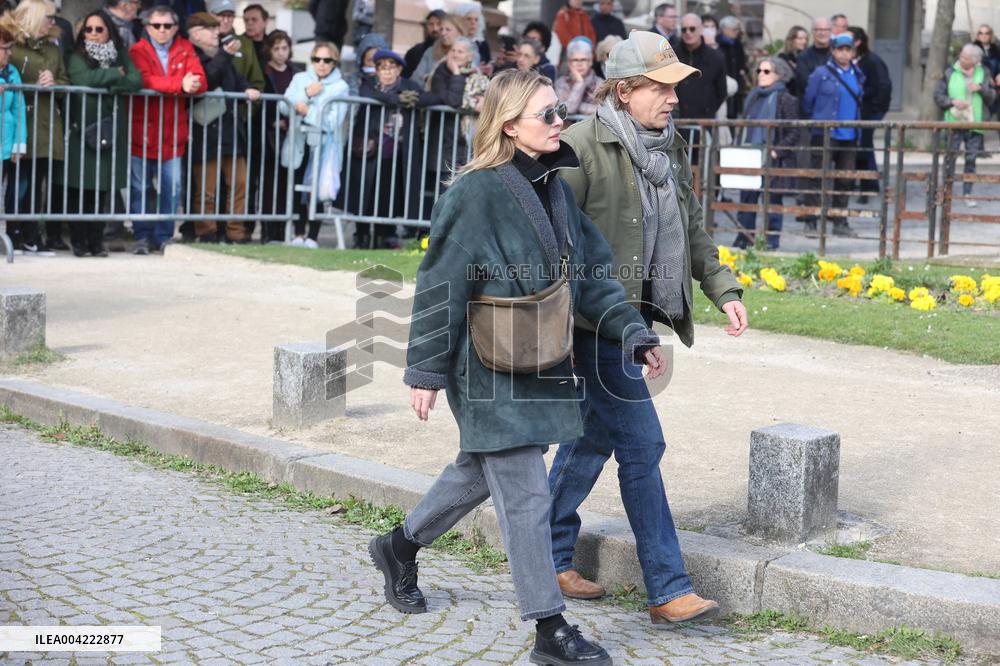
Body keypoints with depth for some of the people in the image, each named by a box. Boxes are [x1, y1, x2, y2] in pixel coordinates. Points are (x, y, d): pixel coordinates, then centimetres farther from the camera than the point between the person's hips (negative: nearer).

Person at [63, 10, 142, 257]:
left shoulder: (121, 56, 12)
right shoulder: (78, 57, 3)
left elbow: (137, 81, -3)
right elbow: (83, 79, -17)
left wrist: (111, 87, -15)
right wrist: (115, 74, -5)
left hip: (111, 132, 2)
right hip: (82, 130, -2)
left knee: (103, 188, -1)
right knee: (80, 188, -5)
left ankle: (96, 241, 7)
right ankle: (78, 241, 3)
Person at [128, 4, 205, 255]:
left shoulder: (185, 50, 10)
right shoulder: (138, 51, 0)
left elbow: (200, 82, -4)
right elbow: (146, 80, -18)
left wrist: (190, 85, -26)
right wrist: (180, 85, -28)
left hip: (173, 132, 2)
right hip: (142, 129, -2)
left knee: (172, 187, 0)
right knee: (141, 187, 3)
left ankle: (164, 237, 11)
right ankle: (143, 237, 13)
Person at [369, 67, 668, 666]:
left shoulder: (554, 186, 7)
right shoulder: (477, 193, -17)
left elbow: (591, 274, 12)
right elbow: (441, 286, -15)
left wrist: (636, 334, 5)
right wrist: (426, 371, -14)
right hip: (490, 369, -8)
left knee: (480, 472, 23)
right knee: (526, 495, -5)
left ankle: (400, 547, 45)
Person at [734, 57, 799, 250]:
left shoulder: (785, 100, -6)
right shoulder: (753, 97, 13)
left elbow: (793, 134, -8)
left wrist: (776, 152, -16)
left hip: (773, 161, -6)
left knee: (772, 202, 3)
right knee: (746, 199, 6)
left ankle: (771, 243, 9)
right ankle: (742, 240, 12)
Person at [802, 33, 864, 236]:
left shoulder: (857, 75, 11)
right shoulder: (821, 74, -5)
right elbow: (807, 101, 2)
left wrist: (856, 125, 18)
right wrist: (815, 122, 11)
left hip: (849, 136, 5)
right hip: (825, 135, -5)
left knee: (845, 181, 8)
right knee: (818, 179, -4)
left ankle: (840, 222, 17)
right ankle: (810, 222, 1)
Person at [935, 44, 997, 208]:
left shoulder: (983, 73, 4)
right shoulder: (950, 73, -1)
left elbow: (993, 96, 7)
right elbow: (938, 94, 2)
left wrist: (981, 89, -12)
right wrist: (952, 102, -13)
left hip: (975, 123, 1)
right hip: (955, 121, -1)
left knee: (971, 159, 5)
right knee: (951, 156, 1)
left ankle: (967, 193, 13)